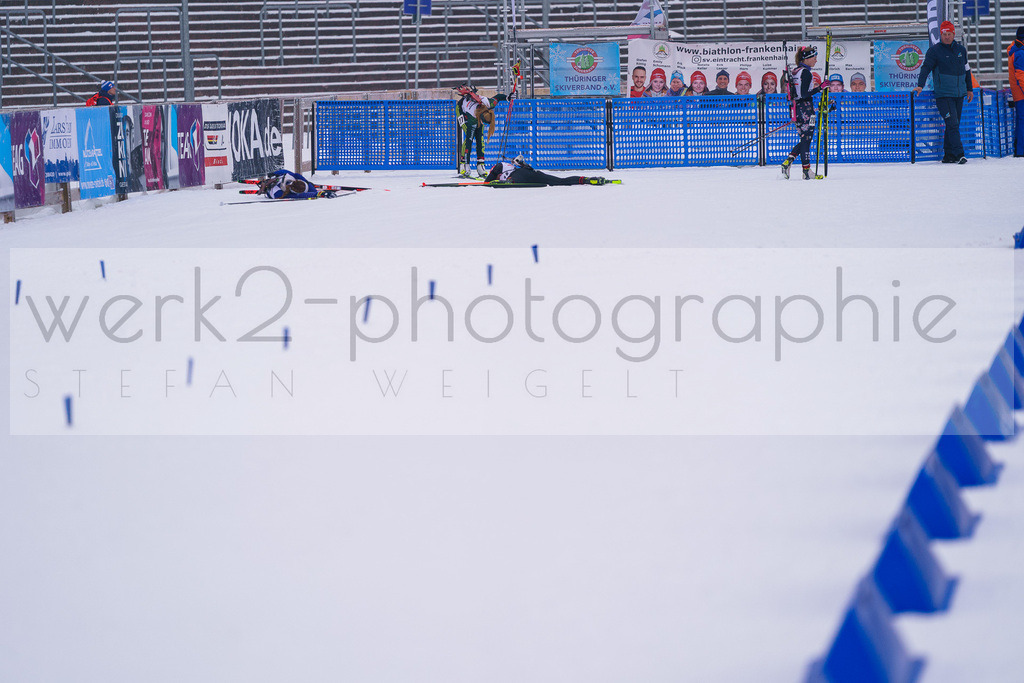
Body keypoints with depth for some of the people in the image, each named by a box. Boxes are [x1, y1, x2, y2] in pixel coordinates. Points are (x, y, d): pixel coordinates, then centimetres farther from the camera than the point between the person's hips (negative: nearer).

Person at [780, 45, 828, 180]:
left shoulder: (794, 71, 13)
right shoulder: (806, 73, -15)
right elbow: (804, 94, -21)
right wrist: (820, 88, -21)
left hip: (796, 108, 9)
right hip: (806, 108, -9)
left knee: (805, 139, 15)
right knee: (806, 139, -3)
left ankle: (788, 162, 4)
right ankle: (806, 170, -1)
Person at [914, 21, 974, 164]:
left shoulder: (961, 50, 12)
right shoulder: (935, 50, -4)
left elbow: (966, 69, 23)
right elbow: (926, 67, -10)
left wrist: (969, 89, 24)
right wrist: (920, 85, -24)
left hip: (959, 94, 6)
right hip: (944, 94, -5)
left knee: (954, 125, 7)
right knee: (952, 124, -13)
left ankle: (949, 155, 12)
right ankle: (959, 154, -17)